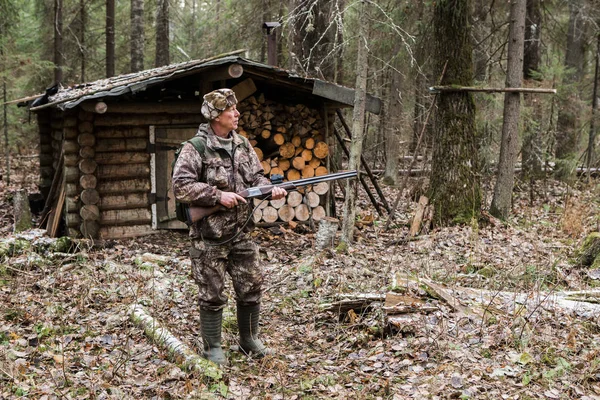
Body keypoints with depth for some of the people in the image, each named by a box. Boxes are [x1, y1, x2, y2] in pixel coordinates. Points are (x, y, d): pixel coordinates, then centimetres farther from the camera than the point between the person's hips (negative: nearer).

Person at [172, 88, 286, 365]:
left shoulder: (242, 145, 7)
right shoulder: (196, 148, -12)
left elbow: (256, 176, 12)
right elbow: (181, 186, -19)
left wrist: (270, 189, -10)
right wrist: (218, 195, -23)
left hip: (241, 233, 6)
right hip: (209, 236, -6)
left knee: (251, 288, 11)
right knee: (212, 294, 4)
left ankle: (249, 340, 29)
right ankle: (212, 348, 19)